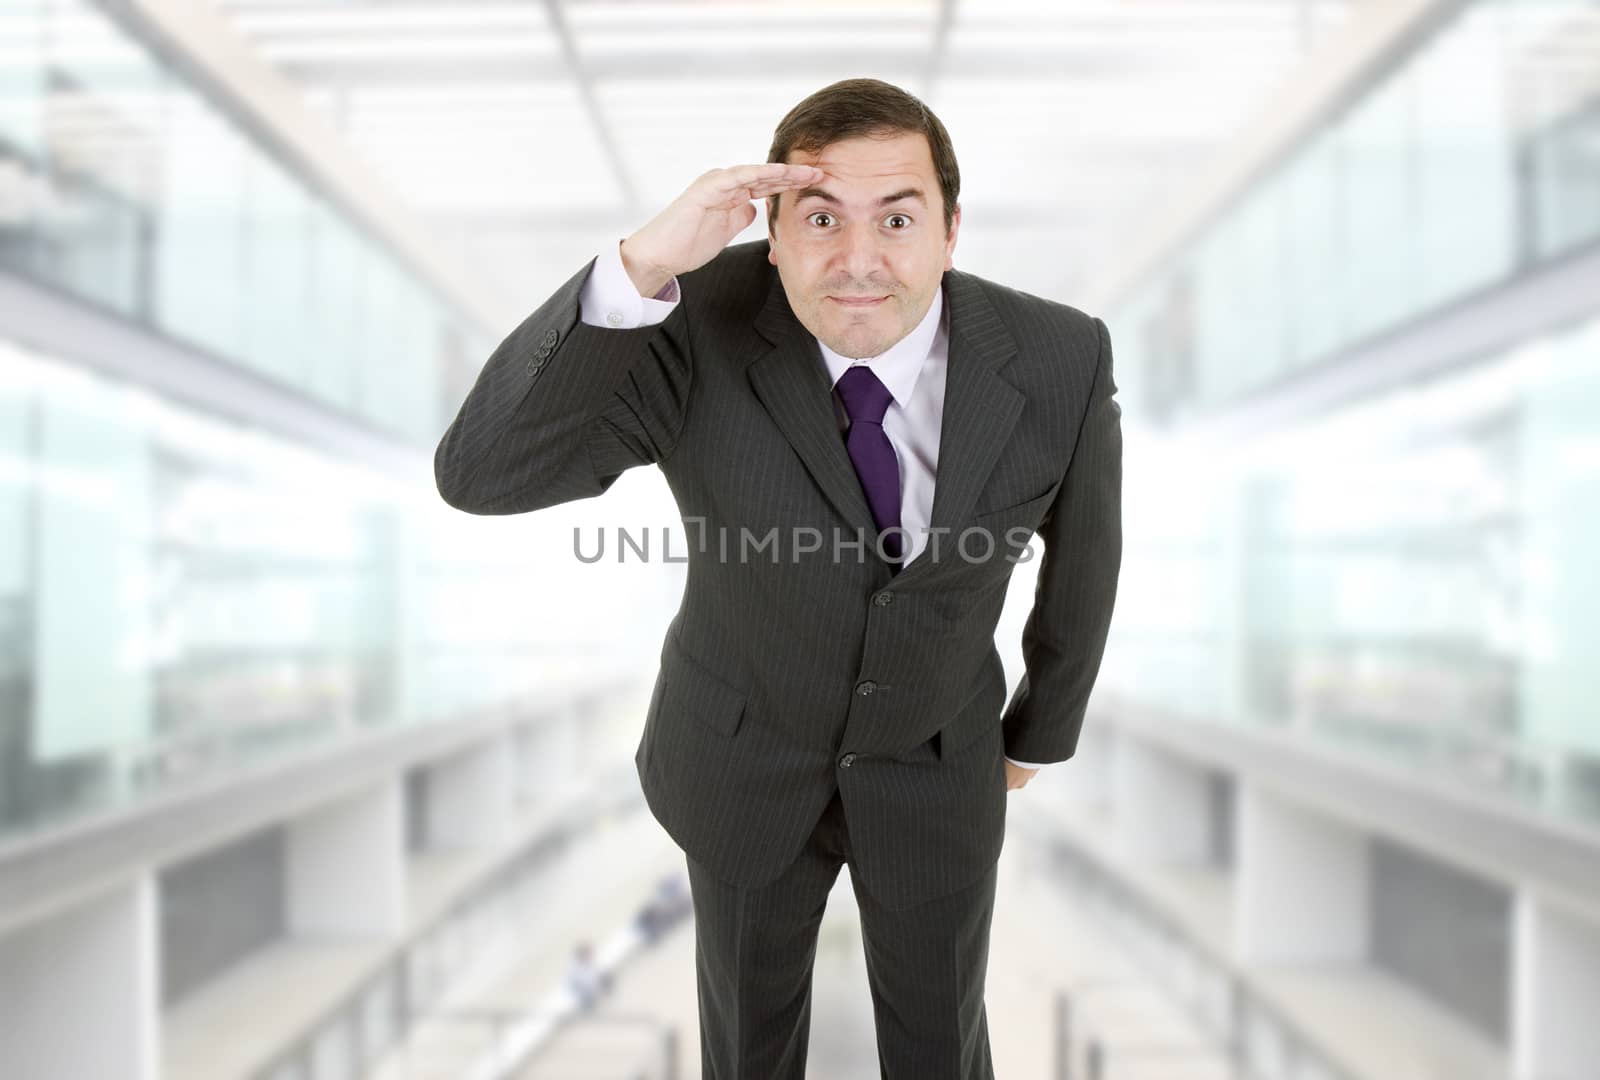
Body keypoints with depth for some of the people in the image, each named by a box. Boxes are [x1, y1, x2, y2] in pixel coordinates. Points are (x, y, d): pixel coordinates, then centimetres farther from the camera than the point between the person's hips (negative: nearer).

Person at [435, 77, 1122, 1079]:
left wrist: (1043, 727, 10)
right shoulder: (700, 328, -27)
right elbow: (479, 474, -35)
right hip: (743, 757, 0)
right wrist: (639, 266, -46)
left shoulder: (1060, 359, -24)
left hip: (935, 765, 1)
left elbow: (1082, 543, -5)